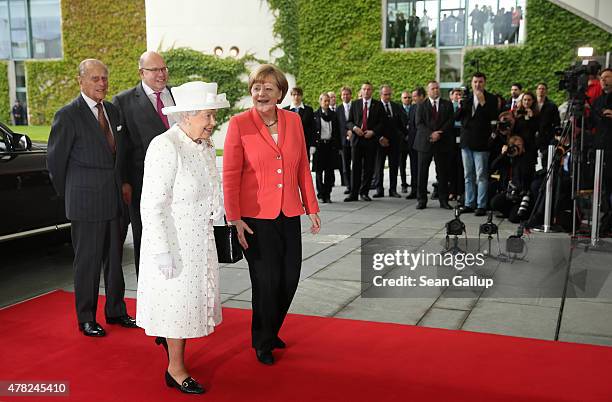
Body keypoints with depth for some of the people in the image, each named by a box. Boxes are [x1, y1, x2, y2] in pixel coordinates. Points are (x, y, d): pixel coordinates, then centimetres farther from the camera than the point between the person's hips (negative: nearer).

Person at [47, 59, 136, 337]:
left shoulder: (113, 111, 10)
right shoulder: (67, 116, -11)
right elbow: (55, 161, -5)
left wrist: (121, 188, 11)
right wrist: (68, 196, 3)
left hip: (116, 199, 6)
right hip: (86, 202, -6)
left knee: (114, 259, 15)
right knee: (88, 261, 4)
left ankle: (115, 311, 28)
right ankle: (86, 318, 18)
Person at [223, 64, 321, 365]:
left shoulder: (293, 121, 4)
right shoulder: (239, 124, -8)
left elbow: (303, 168, 10)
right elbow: (230, 175, -7)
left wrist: (311, 207, 9)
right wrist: (234, 218, -10)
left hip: (289, 215, 4)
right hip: (256, 216, -4)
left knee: (290, 279, 10)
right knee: (266, 282, 4)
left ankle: (272, 331, 36)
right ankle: (262, 343, 27)